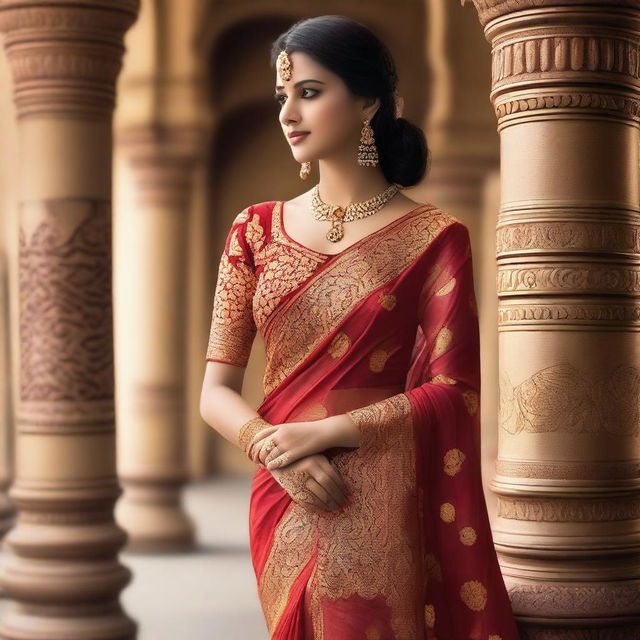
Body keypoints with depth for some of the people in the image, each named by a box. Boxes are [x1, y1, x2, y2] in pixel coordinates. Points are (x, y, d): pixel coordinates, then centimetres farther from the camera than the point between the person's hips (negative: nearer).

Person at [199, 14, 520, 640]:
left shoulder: (432, 237, -2)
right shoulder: (258, 231, 7)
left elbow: (453, 393, -8)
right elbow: (216, 391, 4)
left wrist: (324, 432, -16)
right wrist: (275, 448, -15)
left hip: (385, 514, -3)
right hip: (284, 510, 3)